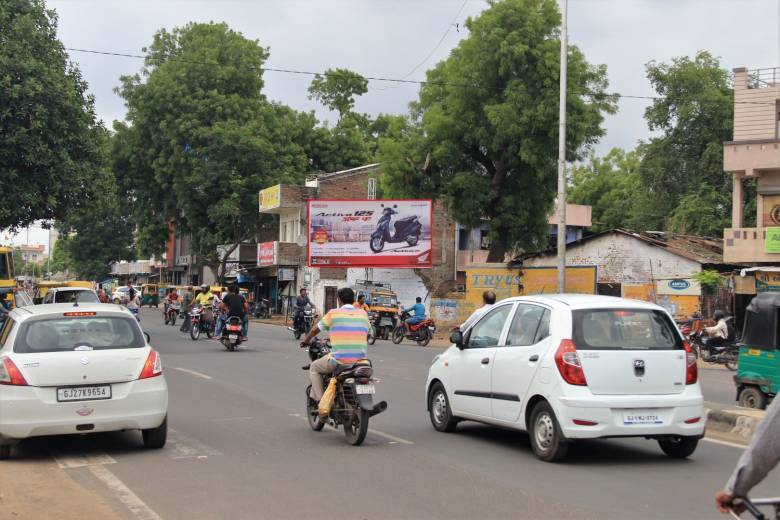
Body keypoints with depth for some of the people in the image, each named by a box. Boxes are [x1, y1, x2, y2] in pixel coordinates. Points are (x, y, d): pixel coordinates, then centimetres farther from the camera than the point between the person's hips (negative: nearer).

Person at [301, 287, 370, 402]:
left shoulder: (333, 313, 0)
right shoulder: (363, 313, 9)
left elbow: (315, 330, 12)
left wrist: (305, 341, 31)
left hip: (339, 360, -3)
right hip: (361, 360, 4)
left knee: (314, 368, 22)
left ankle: (320, 400, 10)